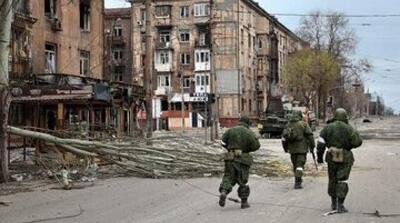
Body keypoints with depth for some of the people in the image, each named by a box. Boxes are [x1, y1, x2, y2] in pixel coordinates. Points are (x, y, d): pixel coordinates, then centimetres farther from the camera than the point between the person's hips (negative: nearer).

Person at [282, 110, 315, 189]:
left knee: (295, 164, 18)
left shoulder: (288, 125, 7)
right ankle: (297, 183, -13)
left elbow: (284, 137, 9)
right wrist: (312, 146, -1)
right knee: (300, 165, -5)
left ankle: (298, 179, 31)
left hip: (292, 149, 4)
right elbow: (310, 136, -8)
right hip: (302, 149, -4)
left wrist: (285, 148, 19)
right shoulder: (303, 124, -6)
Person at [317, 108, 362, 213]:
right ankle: (340, 205, -9)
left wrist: (319, 156, 5)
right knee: (342, 181, -2)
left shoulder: (327, 128, 0)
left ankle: (334, 203, 25)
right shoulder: (348, 128, -8)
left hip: (332, 158, 3)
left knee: (332, 180, 16)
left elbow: (320, 143, -4)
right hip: (345, 158, -3)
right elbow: (358, 141, -11)